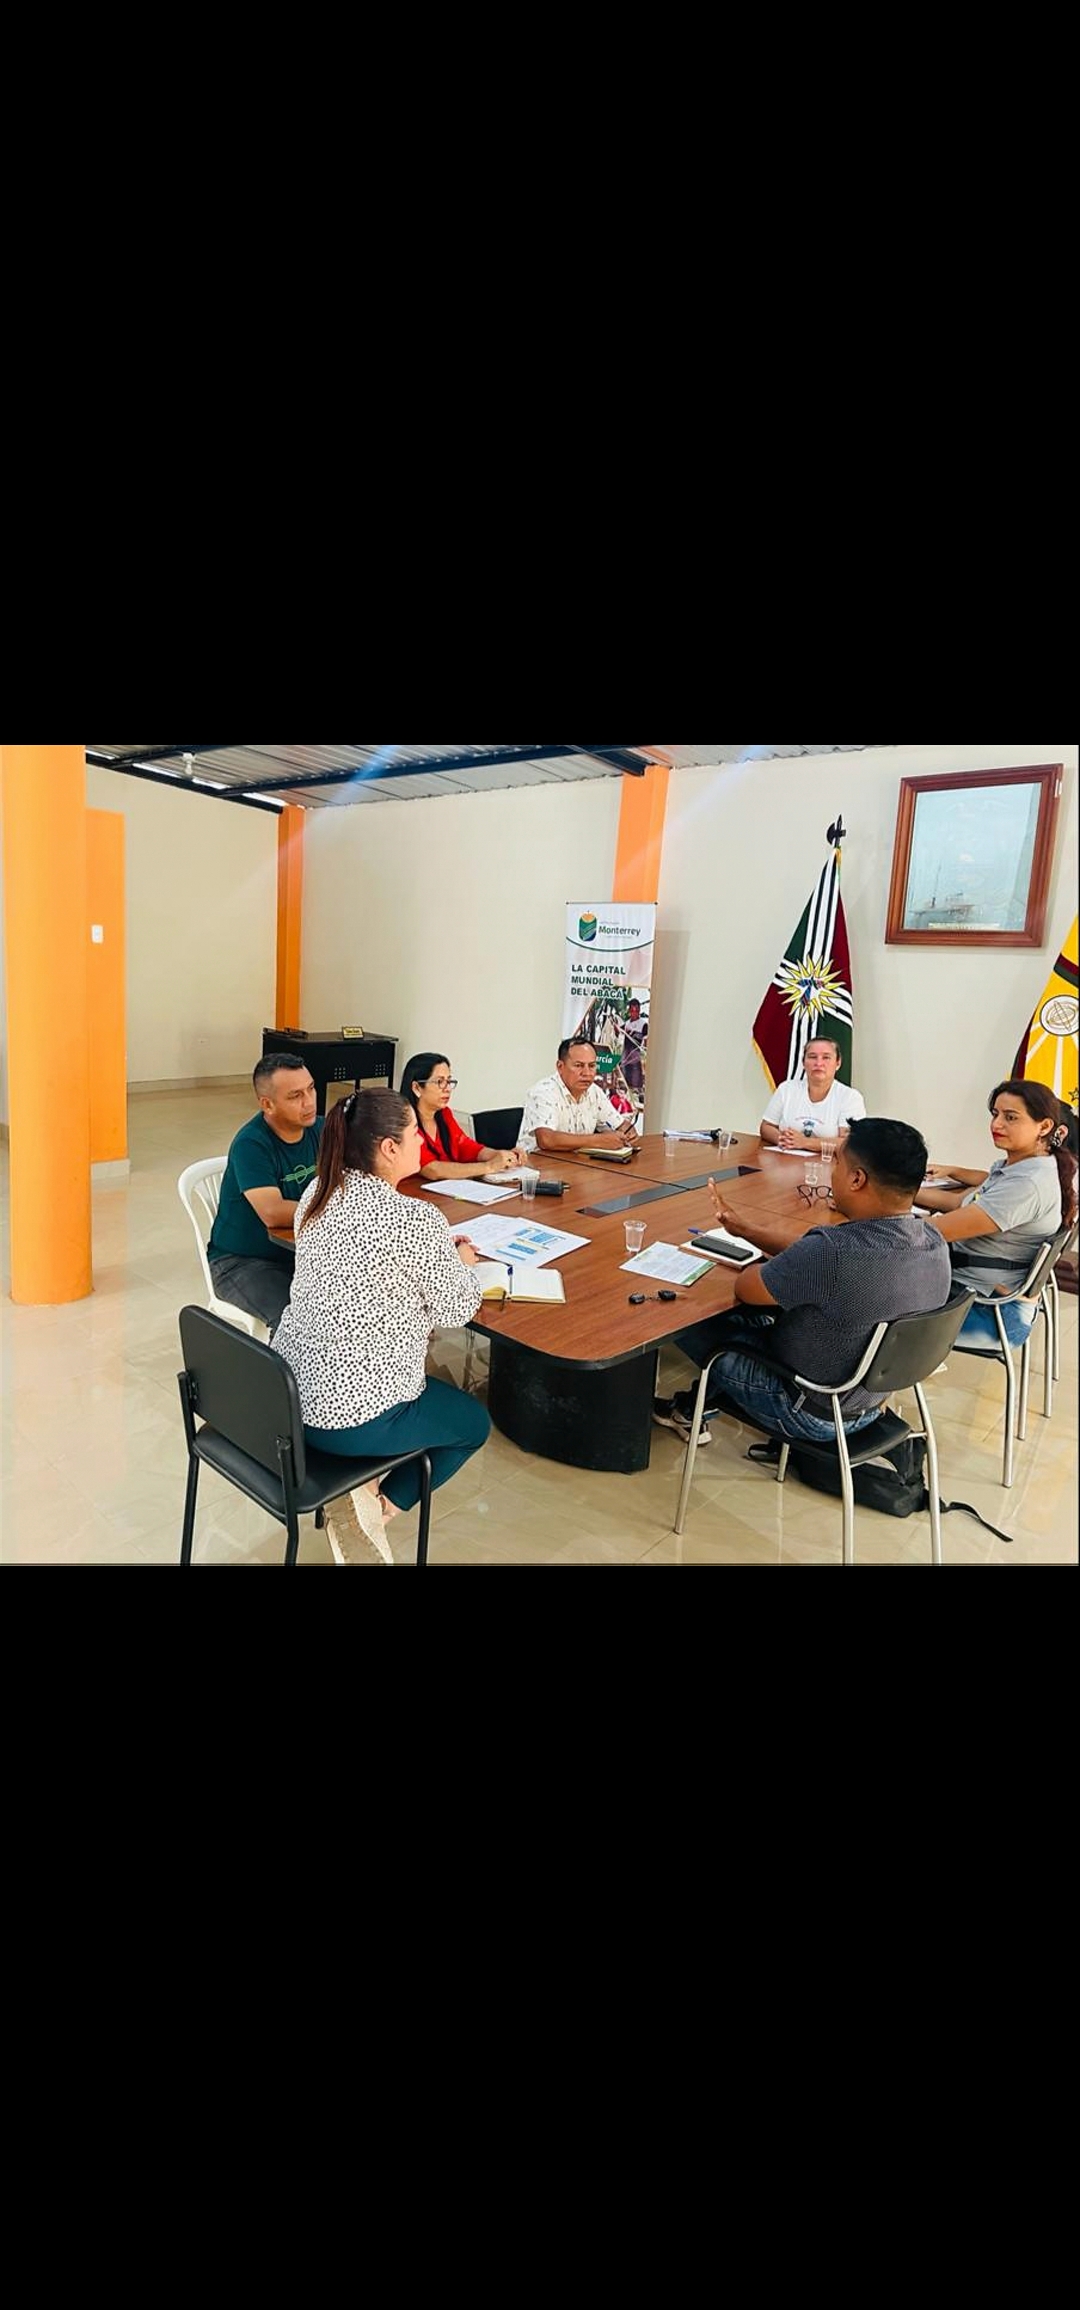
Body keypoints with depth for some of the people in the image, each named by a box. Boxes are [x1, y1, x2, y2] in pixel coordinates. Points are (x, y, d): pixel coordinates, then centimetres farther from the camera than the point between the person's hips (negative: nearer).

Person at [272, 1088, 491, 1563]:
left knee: (435, 1385, 32)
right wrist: (460, 1262, 11)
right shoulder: (417, 1220, -23)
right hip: (352, 1419, -7)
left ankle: (358, 1488, 20)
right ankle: (379, 1507, 11)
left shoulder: (317, 1192, -1)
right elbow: (458, 1309, -8)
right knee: (474, 1422, 20)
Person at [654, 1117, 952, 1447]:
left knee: (692, 1318, 10)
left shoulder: (833, 1251, -37)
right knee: (745, 1317, 22)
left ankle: (691, 1409, 37)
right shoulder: (934, 1241, -10)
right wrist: (745, 1228, 7)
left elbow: (745, 1289, -19)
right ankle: (696, 1407, 35)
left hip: (812, 1415, -7)